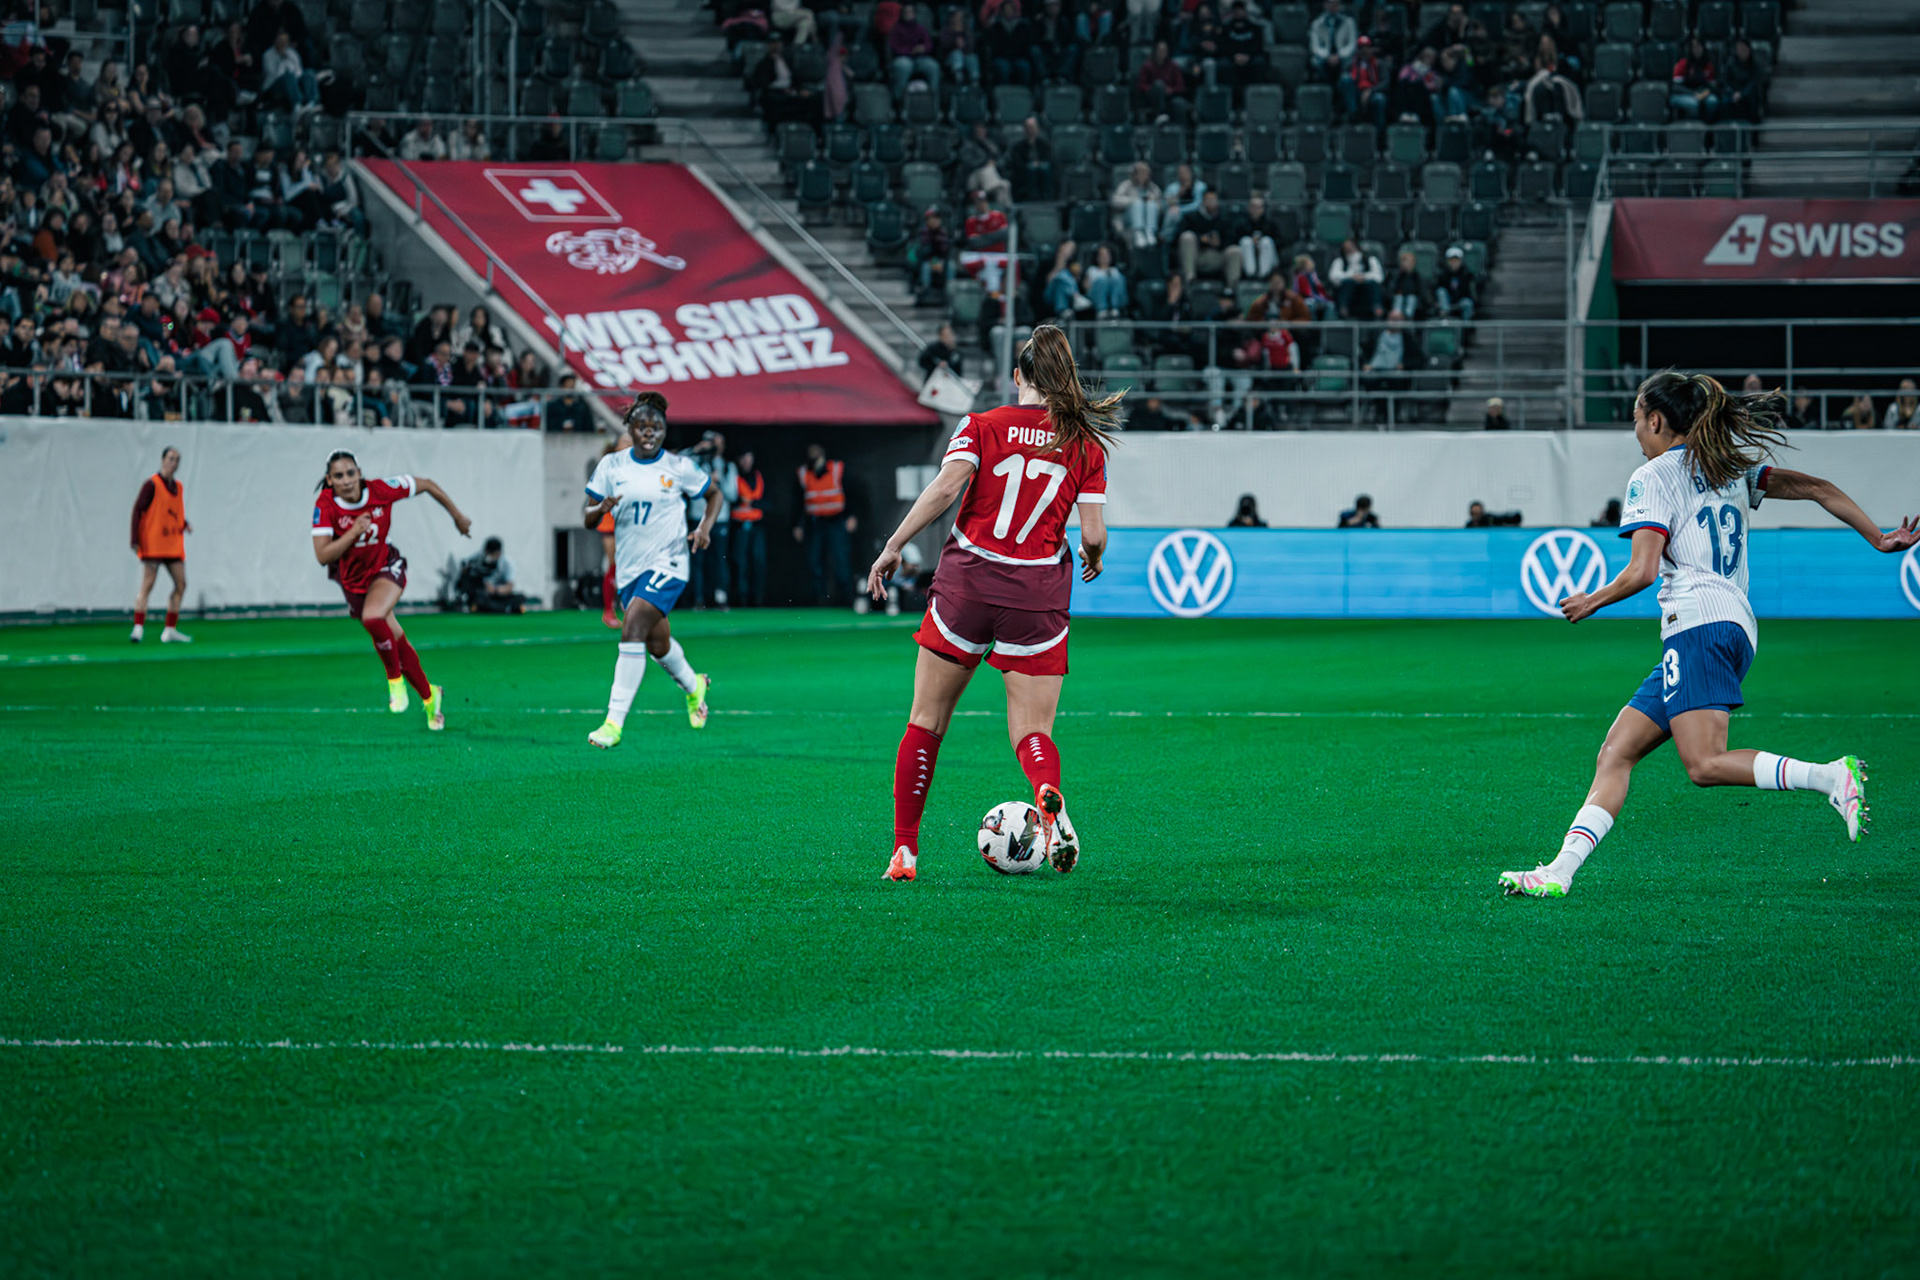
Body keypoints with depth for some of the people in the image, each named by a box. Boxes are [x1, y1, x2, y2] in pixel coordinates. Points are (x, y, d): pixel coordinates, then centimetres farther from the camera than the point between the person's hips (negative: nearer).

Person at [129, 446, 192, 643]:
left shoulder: (178, 487, 13)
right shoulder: (152, 484, -8)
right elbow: (137, 510, -10)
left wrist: (185, 525, 2)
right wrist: (136, 540, -17)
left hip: (173, 545, 7)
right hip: (153, 544, -7)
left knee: (181, 584, 4)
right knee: (147, 585, -11)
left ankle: (170, 630, 10)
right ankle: (138, 628, -14)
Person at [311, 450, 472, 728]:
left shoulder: (381, 490, -20)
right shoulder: (325, 505, -19)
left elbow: (426, 485, -3)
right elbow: (322, 555, -24)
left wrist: (457, 516, 7)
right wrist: (354, 532, -35)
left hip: (387, 570, -2)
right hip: (353, 581, 2)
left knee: (372, 617, -33)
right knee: (397, 644, 10)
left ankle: (395, 681, -12)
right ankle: (429, 697, 32)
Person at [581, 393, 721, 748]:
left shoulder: (678, 466, -3)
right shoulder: (611, 465, 2)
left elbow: (714, 493, 13)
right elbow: (588, 519, 2)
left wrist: (705, 527, -4)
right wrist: (601, 509, -21)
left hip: (667, 563, -4)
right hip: (629, 566, 4)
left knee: (632, 629, -23)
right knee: (657, 645, 16)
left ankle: (615, 723, -24)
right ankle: (693, 686, 50)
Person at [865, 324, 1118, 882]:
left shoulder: (982, 427, 1)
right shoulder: (1085, 445, 5)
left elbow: (946, 486, -14)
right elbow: (1093, 534, 0)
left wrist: (893, 547, -10)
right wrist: (1092, 559, 22)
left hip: (966, 583, -1)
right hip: (1038, 596, 1)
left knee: (926, 722, 11)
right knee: (1032, 731, 4)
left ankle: (904, 850, 12)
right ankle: (1049, 795, -31)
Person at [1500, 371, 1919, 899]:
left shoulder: (1653, 477, 0)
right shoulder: (1731, 467, 22)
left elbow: (1643, 571, -9)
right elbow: (1818, 488, 17)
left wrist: (1592, 601, 9)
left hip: (1699, 622, -9)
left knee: (1706, 765, -20)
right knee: (1615, 754, 4)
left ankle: (1832, 776, -27)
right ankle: (1560, 871, -4)